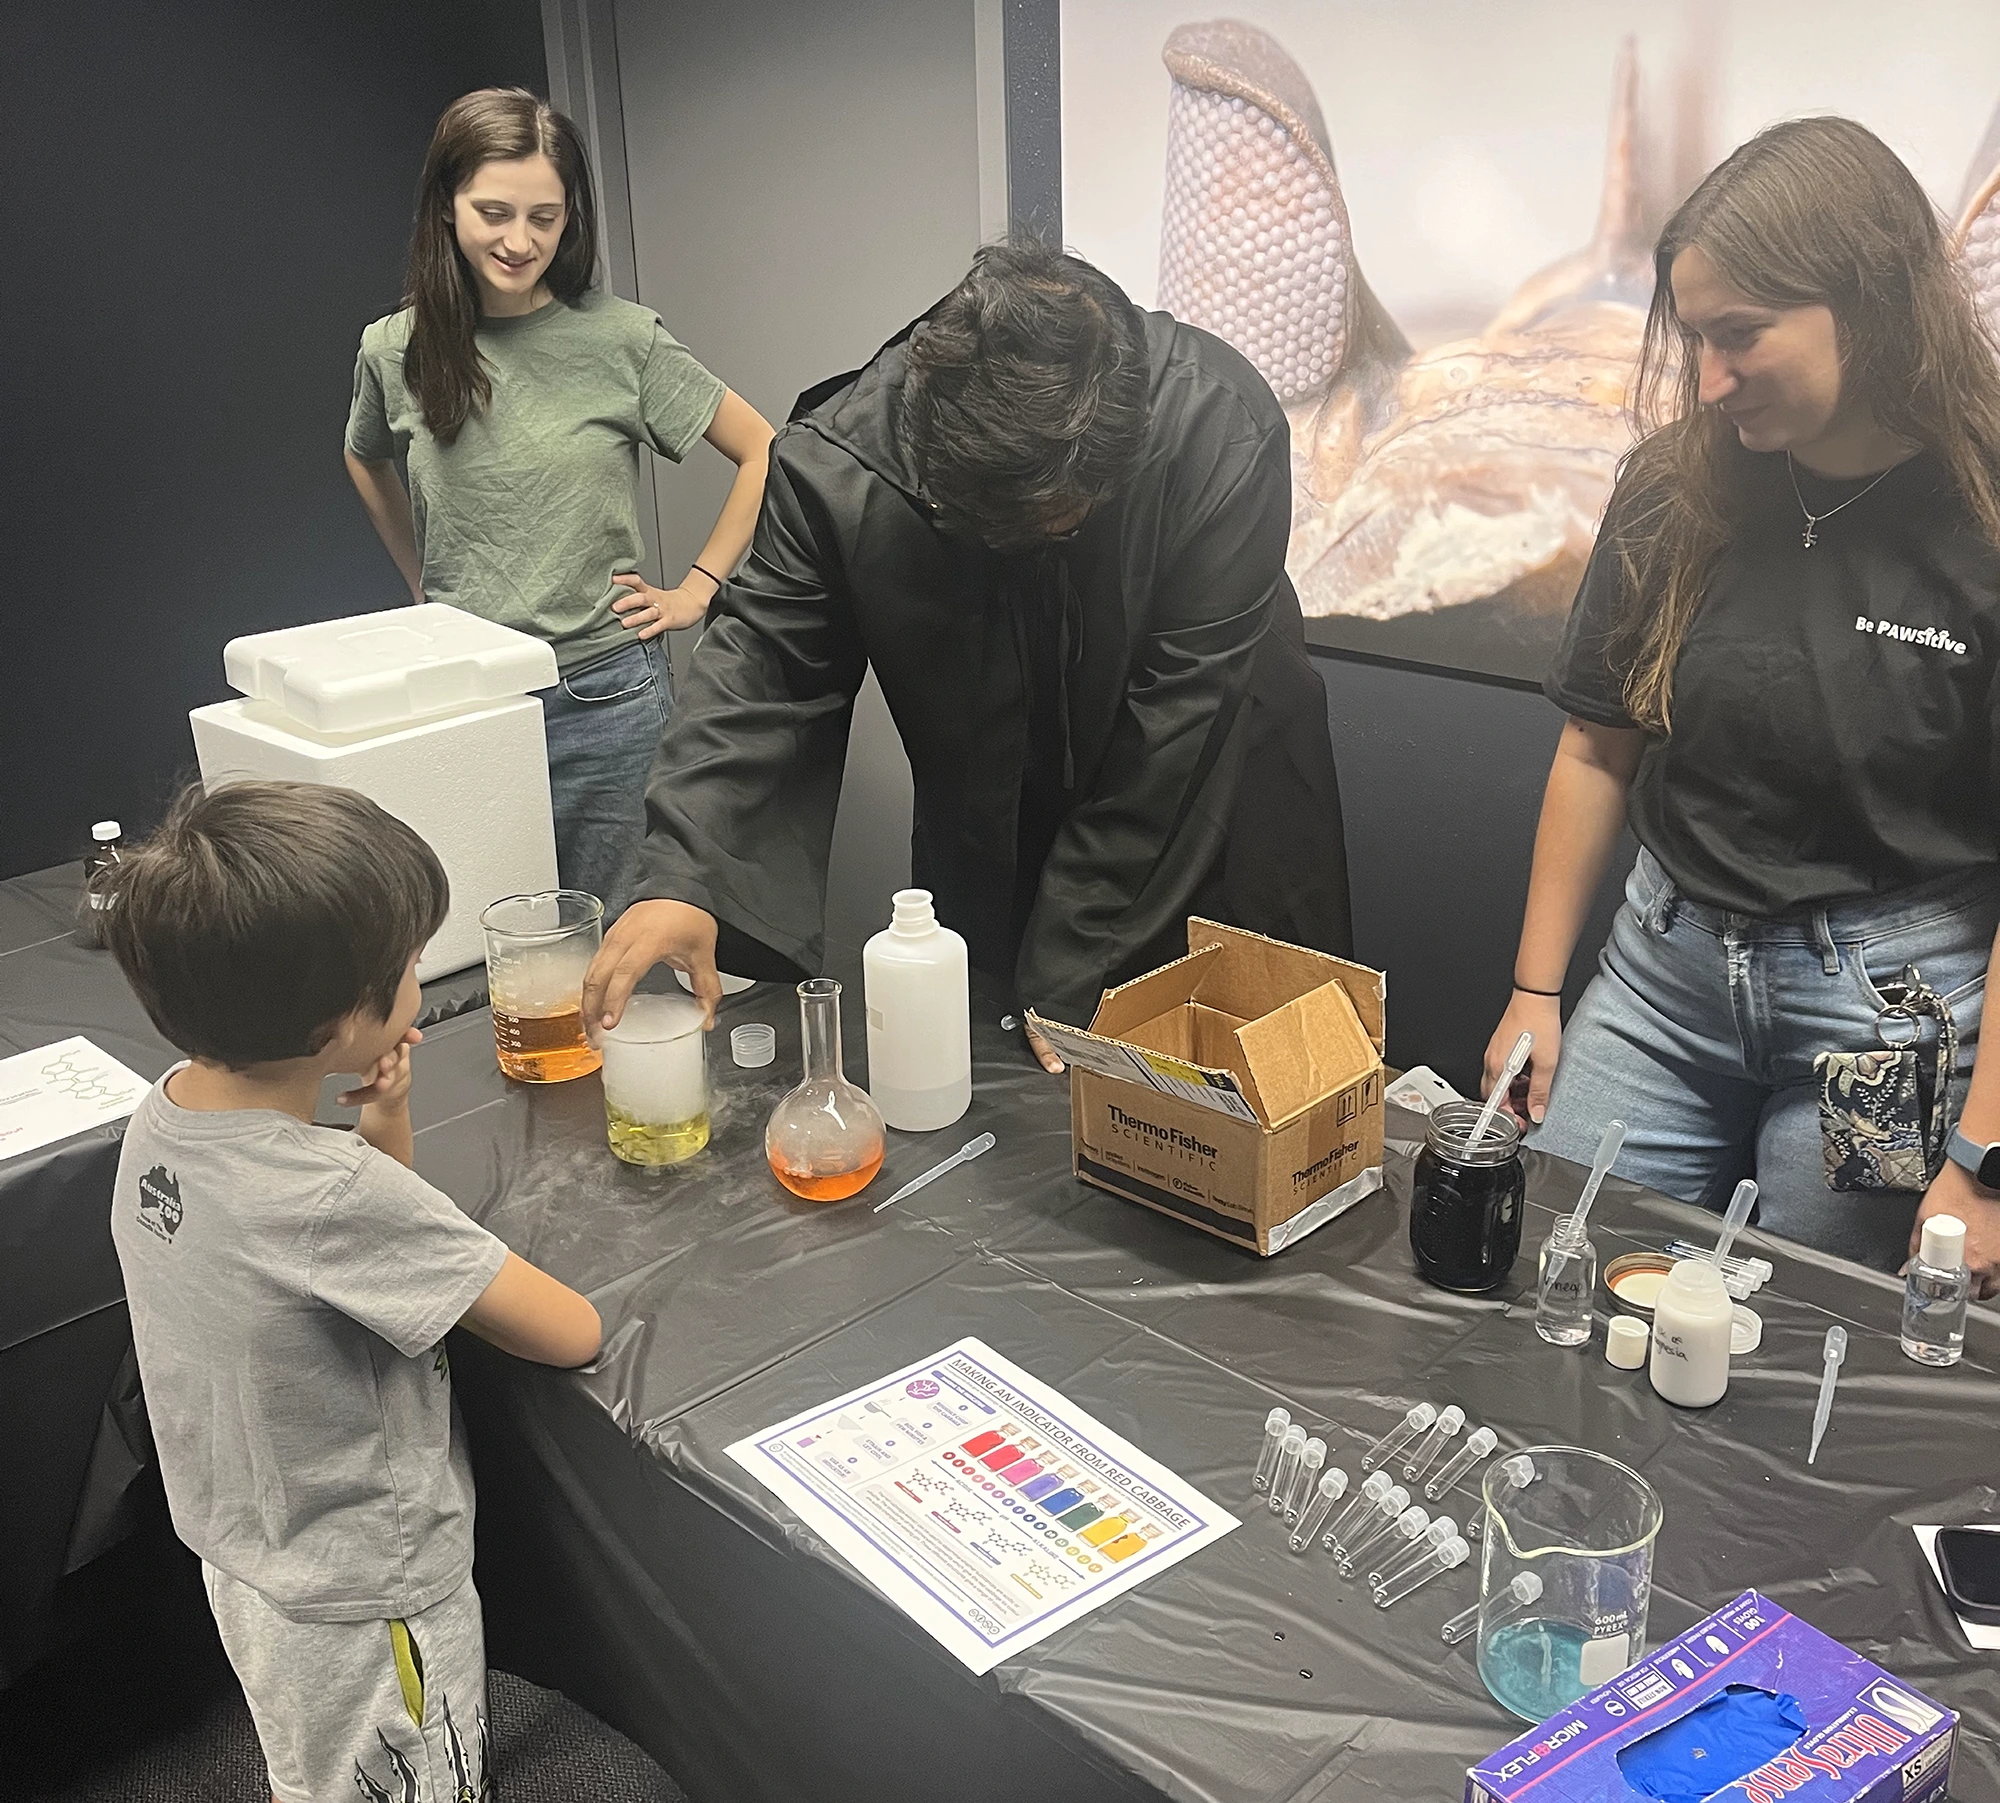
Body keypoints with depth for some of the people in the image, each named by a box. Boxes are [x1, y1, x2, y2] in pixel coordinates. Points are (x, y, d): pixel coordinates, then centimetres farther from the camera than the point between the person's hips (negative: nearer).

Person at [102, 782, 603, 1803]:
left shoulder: (161, 1116, -11)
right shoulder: (340, 1196, -36)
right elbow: (573, 1334, -25)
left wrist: (382, 1126, -12)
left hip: (247, 1556, 8)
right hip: (366, 1603, -7)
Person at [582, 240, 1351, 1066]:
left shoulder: (1227, 431, -30)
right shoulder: (838, 460, -24)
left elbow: (1175, 727, -28)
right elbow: (763, 664, -17)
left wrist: (1073, 977, -25)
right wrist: (680, 873, -34)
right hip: (991, 866, 1)